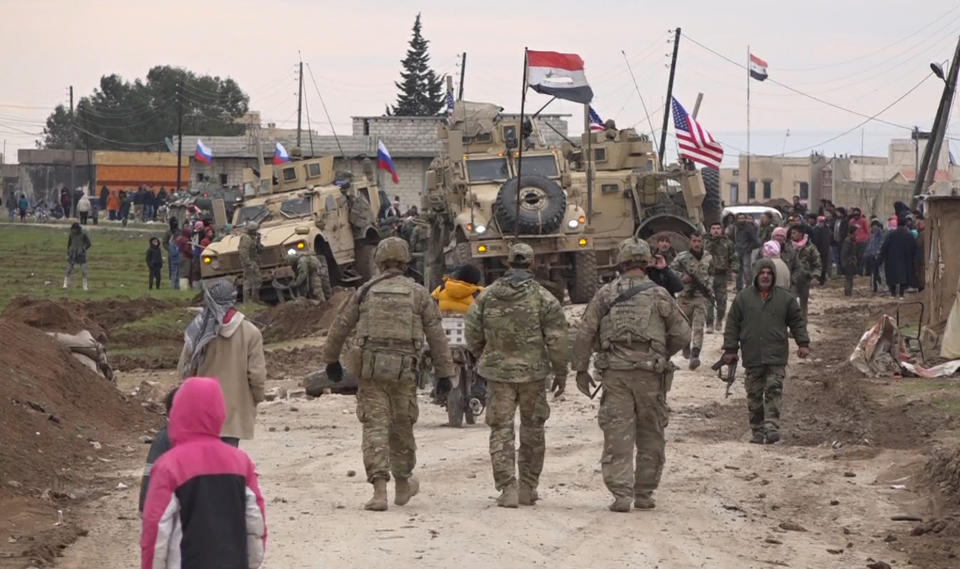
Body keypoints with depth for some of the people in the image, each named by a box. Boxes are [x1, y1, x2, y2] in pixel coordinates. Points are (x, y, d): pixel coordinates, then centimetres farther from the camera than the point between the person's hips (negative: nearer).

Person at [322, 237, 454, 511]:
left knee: (375, 427, -2)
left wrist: (331, 360, 27)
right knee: (401, 427, 15)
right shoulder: (418, 293, 4)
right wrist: (444, 373, 7)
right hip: (403, 371, 1)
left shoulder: (366, 291, 6)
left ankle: (379, 490, -13)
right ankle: (403, 484, 32)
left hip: (370, 369, 0)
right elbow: (436, 335, 3)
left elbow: (340, 327, 12)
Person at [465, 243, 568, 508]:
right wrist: (560, 373, 3)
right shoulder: (543, 297, -7)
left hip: (498, 372, 1)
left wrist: (483, 358, 24)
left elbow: (472, 333, 6)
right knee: (532, 430, 14)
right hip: (533, 372, -1)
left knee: (501, 431, 5)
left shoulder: (487, 295, 0)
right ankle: (527, 488, 17)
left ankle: (508, 489, -4)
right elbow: (557, 339, -8)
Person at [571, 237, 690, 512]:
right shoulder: (658, 295, 3)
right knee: (650, 437, 10)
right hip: (650, 374, -1)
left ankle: (621, 495, -6)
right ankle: (644, 494, 13)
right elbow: (682, 334, 4)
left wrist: (580, 369, 10)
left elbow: (585, 333, 3)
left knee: (617, 435, 1)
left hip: (614, 372, 1)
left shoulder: (605, 294, 5)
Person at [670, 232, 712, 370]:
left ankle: (695, 355, -20)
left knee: (698, 327, -12)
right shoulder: (682, 257, -5)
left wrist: (709, 289, 14)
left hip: (701, 296, 1)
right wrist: (682, 277, -19)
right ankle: (686, 347, 39)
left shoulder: (708, 258, 6)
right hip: (685, 297, -1)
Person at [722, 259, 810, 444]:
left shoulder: (785, 298, 7)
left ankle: (772, 427, -15)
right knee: (754, 395, 3)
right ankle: (757, 431, 10)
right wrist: (730, 349, 5)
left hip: (776, 357, -1)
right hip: (752, 357, 1)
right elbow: (732, 325, 8)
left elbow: (798, 321, 12)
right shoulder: (743, 297, 6)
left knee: (773, 391, -11)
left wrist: (803, 343, 3)